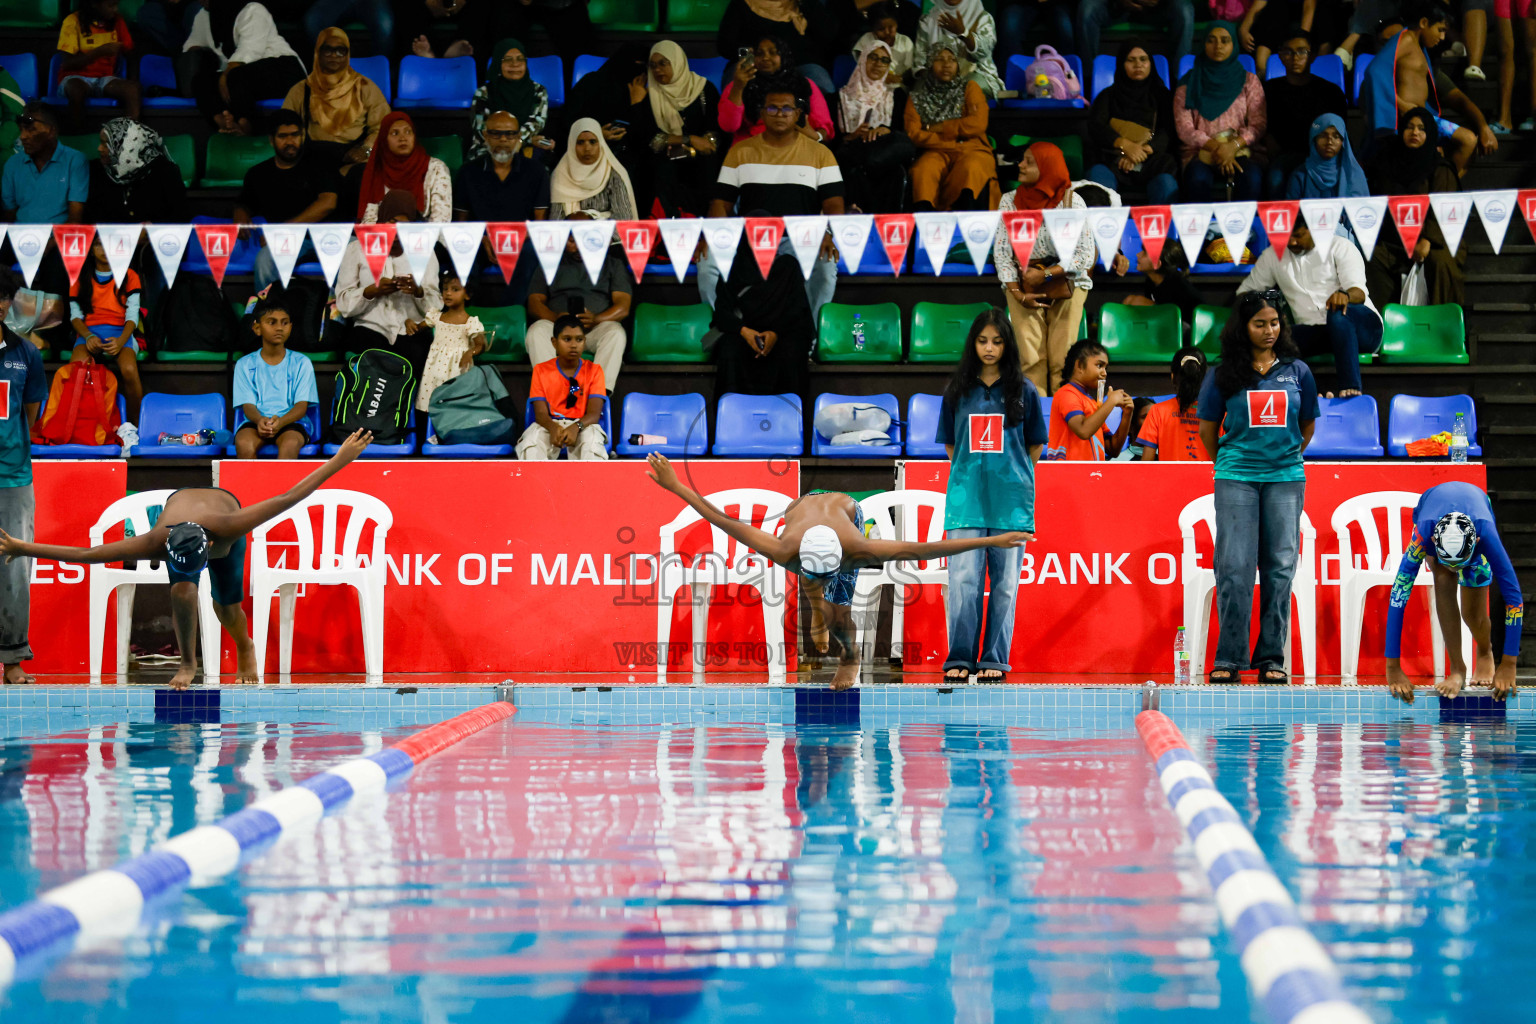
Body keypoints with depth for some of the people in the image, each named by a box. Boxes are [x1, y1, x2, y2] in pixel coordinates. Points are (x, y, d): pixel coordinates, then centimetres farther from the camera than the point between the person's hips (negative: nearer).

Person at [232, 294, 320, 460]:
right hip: (255, 422, 1)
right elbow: (248, 405, 3)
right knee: (244, 444, -35)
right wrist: (259, 420, -23)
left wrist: (280, 421, -22)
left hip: (291, 422, -1)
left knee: (290, 444, -37)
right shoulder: (245, 364, 12)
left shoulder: (301, 363, 10)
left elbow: (302, 405, 0)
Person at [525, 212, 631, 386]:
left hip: (597, 327, -1)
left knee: (616, 333, -35)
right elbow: (535, 303, 12)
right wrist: (555, 317, -12)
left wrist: (596, 319, -16)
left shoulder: (613, 262, 19)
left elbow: (623, 307, 6)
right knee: (537, 331, -33)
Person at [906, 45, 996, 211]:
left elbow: (978, 124, 1)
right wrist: (951, 138, -5)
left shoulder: (969, 89, 17)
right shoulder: (916, 98, 18)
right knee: (922, 171, -35)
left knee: (970, 169, -38)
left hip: (972, 150, -1)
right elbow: (913, 134, 2)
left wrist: (935, 128, 2)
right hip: (937, 152, 1)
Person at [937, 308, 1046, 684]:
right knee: (963, 578, -7)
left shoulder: (1022, 391, 6)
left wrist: (1010, 477, 10)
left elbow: (1035, 446, 12)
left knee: (1005, 581, 1)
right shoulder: (957, 391, 9)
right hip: (966, 496, 1)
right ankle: (960, 658, -2)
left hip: (1010, 499, 0)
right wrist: (971, 473, 10)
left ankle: (995, 659, 6)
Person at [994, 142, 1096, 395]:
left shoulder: (1072, 201, -8)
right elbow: (1001, 251, 1)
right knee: (1031, 359, -7)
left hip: (1065, 283, -2)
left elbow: (1086, 255, -8)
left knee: (1062, 360, -5)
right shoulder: (1010, 201, 0)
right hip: (1023, 286, 2)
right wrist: (1017, 293, -8)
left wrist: (1046, 274, -14)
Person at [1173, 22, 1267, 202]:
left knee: (1252, 178, -35)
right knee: (1198, 179, -37)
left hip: (1241, 150, 1)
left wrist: (1234, 146, -15)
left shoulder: (1249, 81, 15)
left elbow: (1258, 125, 5)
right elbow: (1184, 128, 2)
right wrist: (1216, 148, -15)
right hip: (1200, 151, -1)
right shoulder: (1188, 84, 12)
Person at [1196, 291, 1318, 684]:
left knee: (1280, 568, 1)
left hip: (1286, 478, 2)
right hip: (1236, 480, -1)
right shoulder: (1224, 375, 3)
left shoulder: (1297, 371, 7)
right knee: (1234, 567, -5)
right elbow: (1208, 429, 13)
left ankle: (1272, 658, 7)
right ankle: (1229, 659, 0)